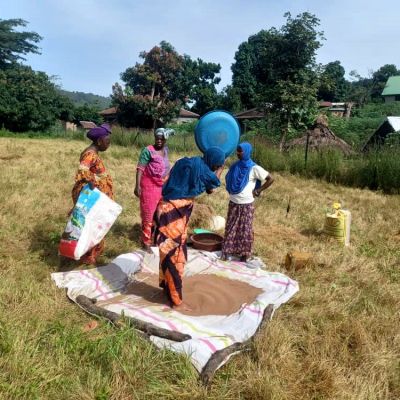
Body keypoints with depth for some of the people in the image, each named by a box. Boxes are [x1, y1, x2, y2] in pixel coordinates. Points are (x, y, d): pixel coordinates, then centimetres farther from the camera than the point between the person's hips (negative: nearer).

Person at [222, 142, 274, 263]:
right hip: (233, 203, 5)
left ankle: (244, 254, 19)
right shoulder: (235, 166, 2)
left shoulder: (254, 168, -13)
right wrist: (231, 191, 7)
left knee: (245, 229, 6)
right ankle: (226, 251, 22)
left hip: (246, 204, -5)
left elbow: (270, 179, -10)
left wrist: (258, 190, -9)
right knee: (230, 227, 11)